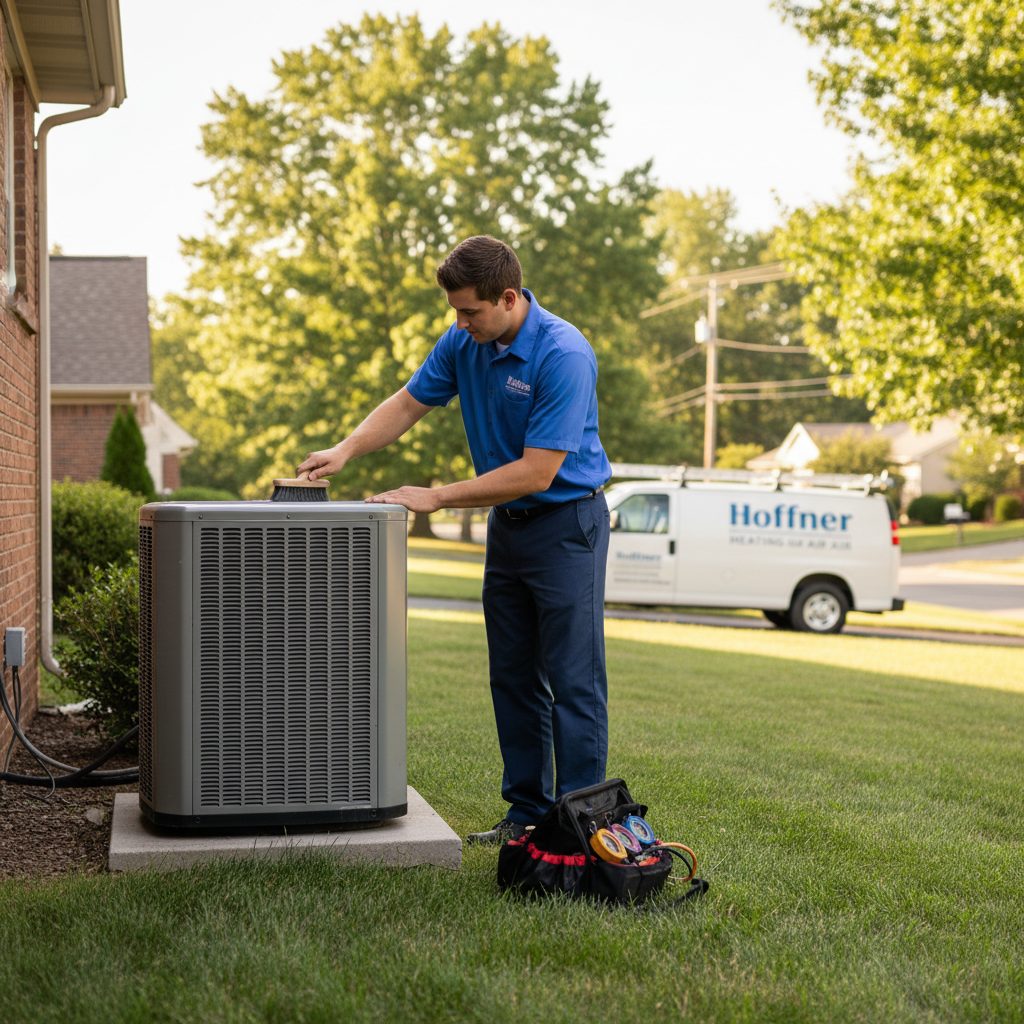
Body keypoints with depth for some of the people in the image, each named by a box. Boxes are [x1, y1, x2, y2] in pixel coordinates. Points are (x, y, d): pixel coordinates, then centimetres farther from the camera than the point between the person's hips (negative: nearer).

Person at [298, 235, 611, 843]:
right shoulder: (464, 342, -1)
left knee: (573, 679, -5)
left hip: (566, 524, -7)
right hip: (508, 523, 8)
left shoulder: (564, 355, -24)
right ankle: (528, 812, 19)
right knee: (513, 678, 10)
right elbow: (408, 404, 11)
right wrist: (345, 451, -5)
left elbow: (536, 472, -25)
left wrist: (436, 498, -21)